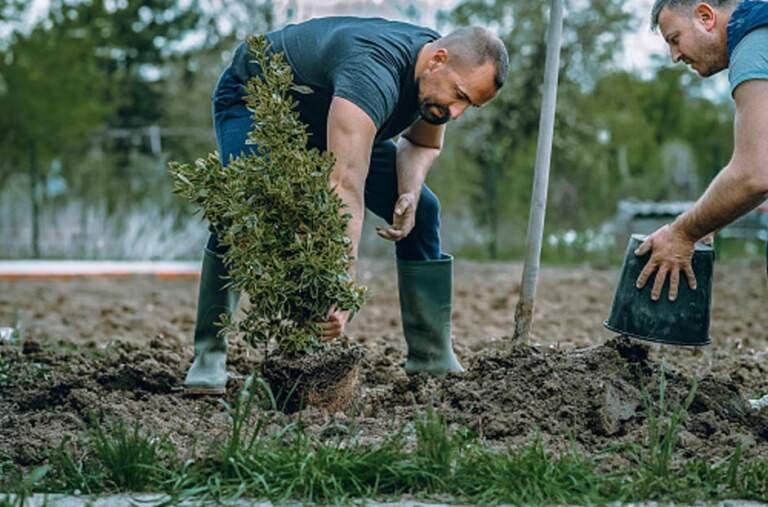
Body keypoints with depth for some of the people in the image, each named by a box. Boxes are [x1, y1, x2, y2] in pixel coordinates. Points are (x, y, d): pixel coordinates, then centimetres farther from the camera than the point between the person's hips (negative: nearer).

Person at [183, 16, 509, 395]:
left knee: (422, 212, -5)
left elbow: (423, 143, 4)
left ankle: (432, 359, -1)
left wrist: (410, 192, -20)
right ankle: (209, 356, -24)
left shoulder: (439, 77, -17)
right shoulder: (373, 73, -44)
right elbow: (347, 187, -53)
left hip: (327, 118, 7)